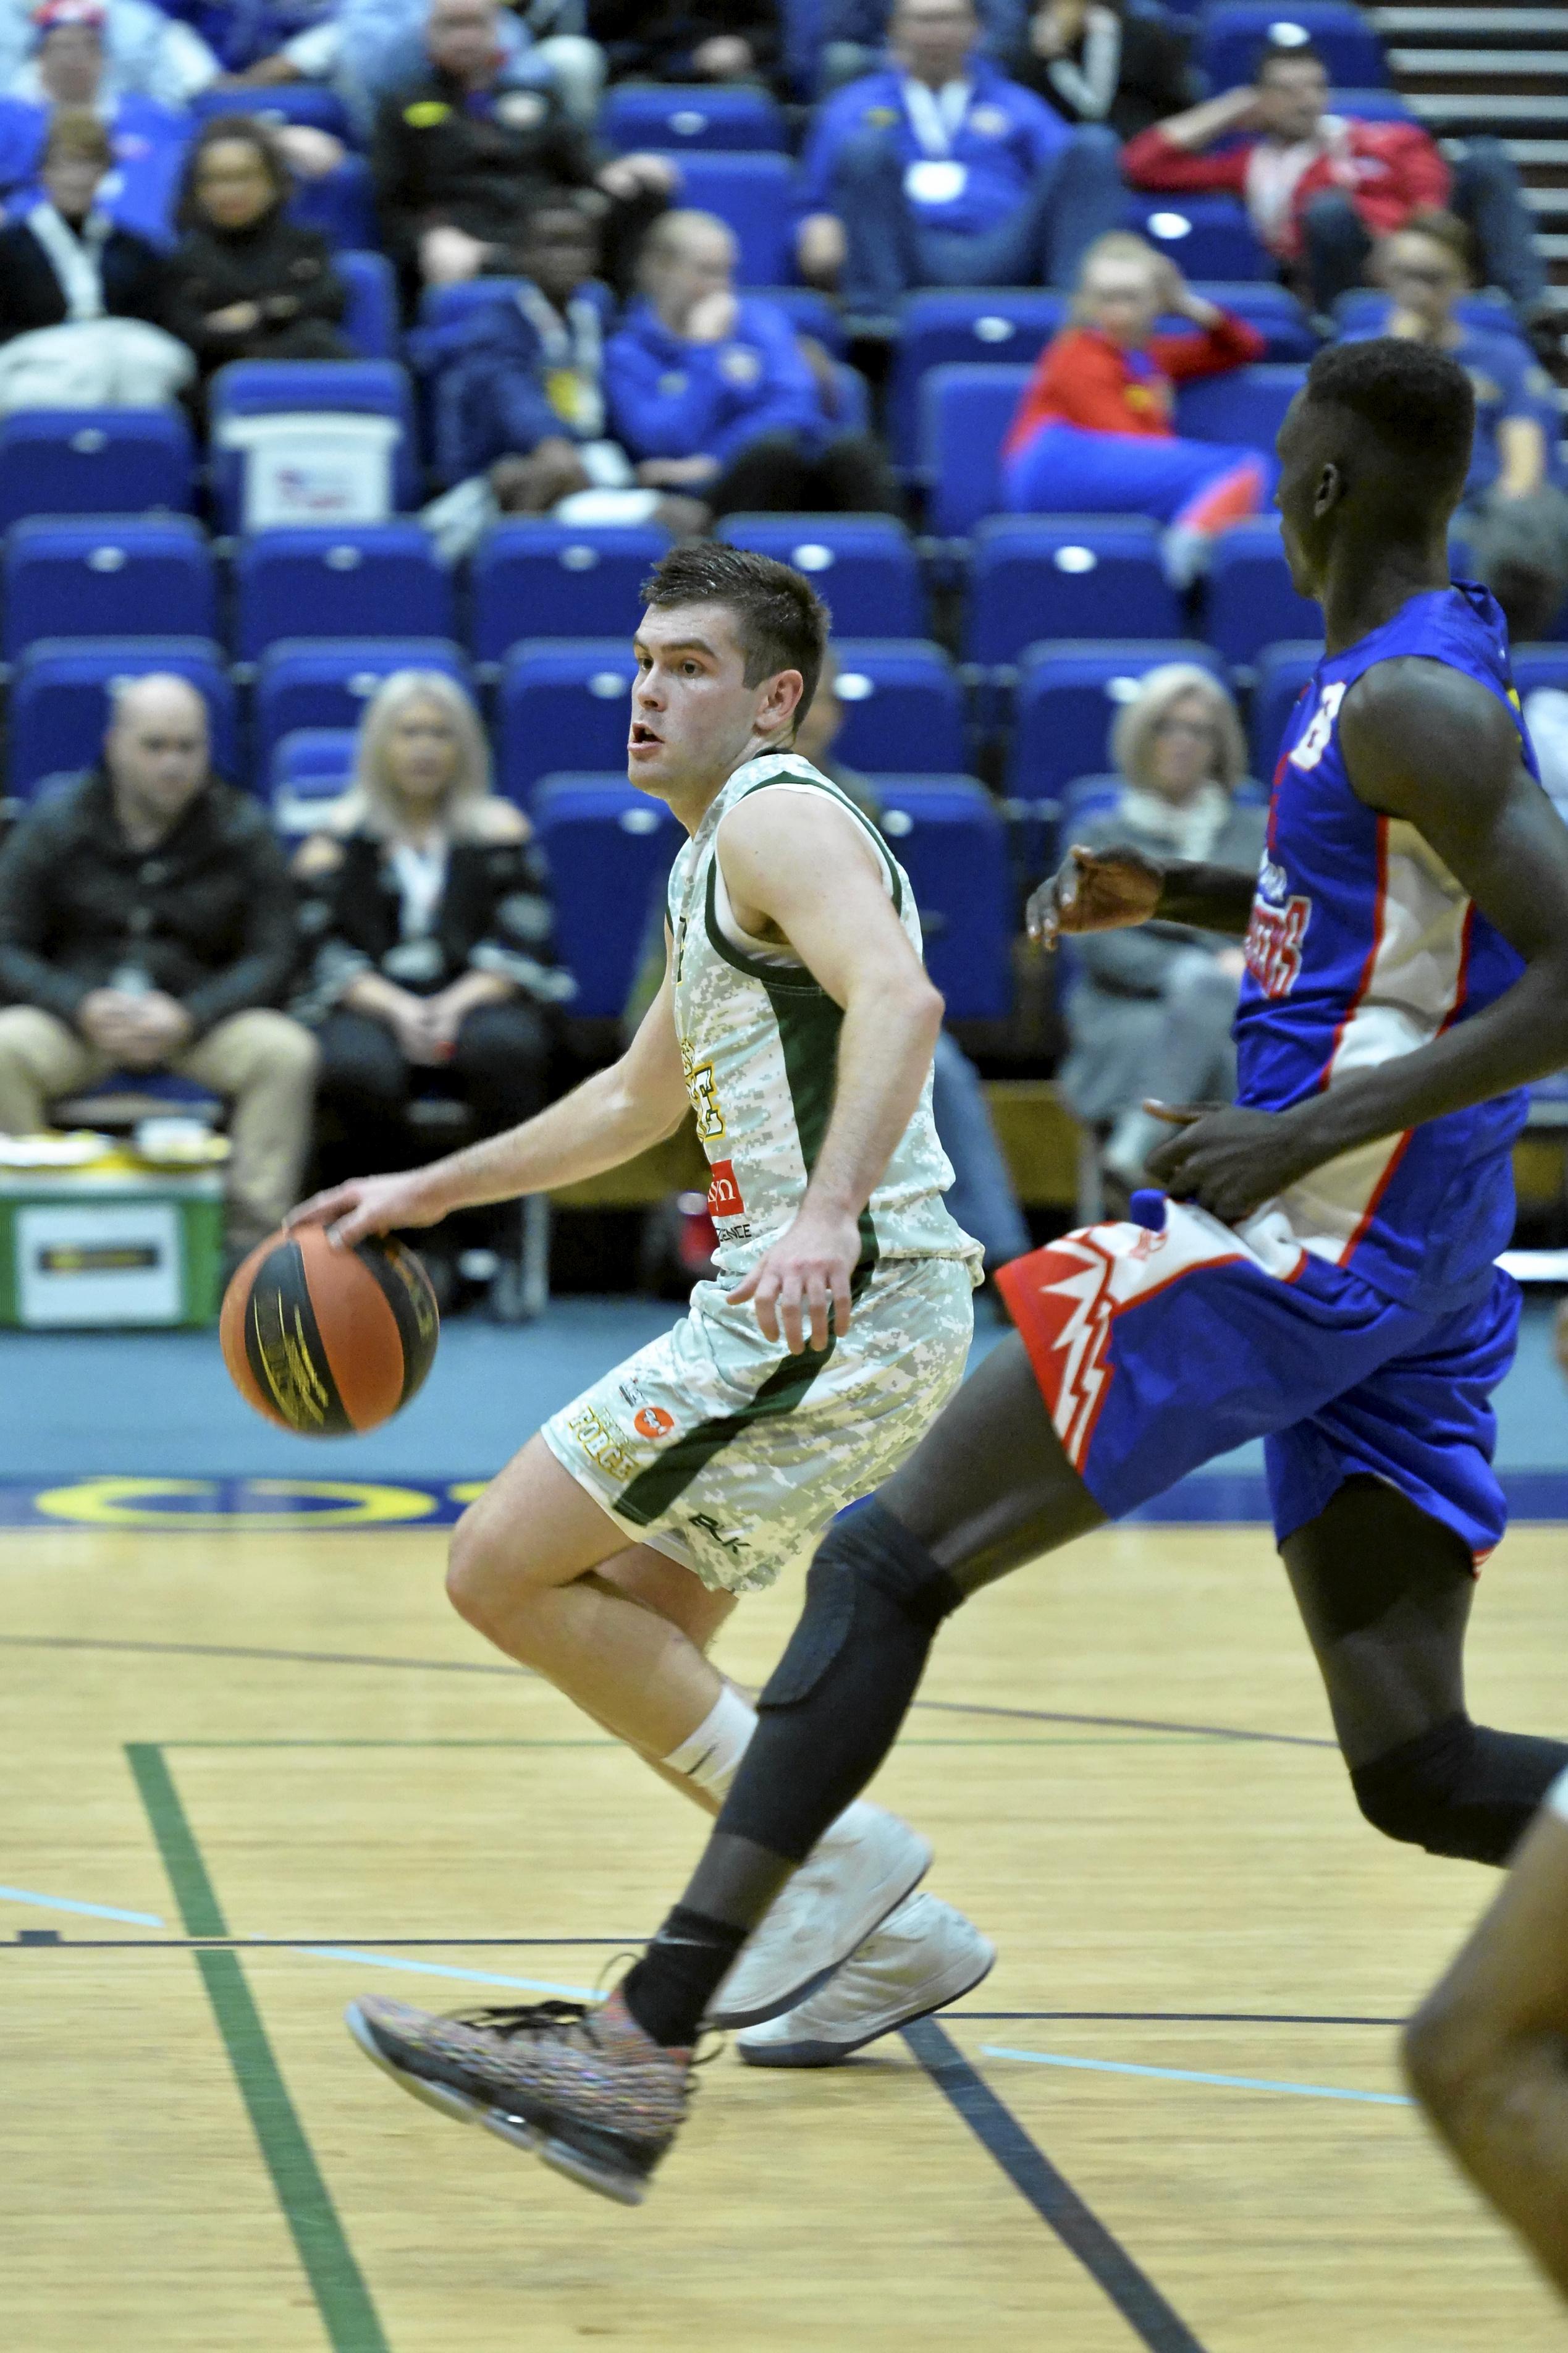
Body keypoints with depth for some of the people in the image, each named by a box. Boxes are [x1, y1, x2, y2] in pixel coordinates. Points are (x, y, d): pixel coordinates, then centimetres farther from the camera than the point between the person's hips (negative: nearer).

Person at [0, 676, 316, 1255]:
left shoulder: (243, 831, 5)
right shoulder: (51, 827, 5)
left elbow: (273, 955, 0)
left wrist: (188, 1018, -17)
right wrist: (83, 1009, -18)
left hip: (200, 1016, 0)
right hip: (77, 1016, 0)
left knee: (286, 1052, -29)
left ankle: (254, 1239, -24)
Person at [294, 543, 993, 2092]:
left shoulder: (777, 818, -9)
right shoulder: (719, 858, 23)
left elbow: (899, 998, -29)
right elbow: (640, 1101, 36)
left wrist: (830, 1213, -43)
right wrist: (425, 1192, 36)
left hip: (843, 1303, -10)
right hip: (804, 1310, 10)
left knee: (502, 1567, -9)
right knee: (635, 1641, 14)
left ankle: (830, 1848, -7)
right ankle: (892, 1940, 16)